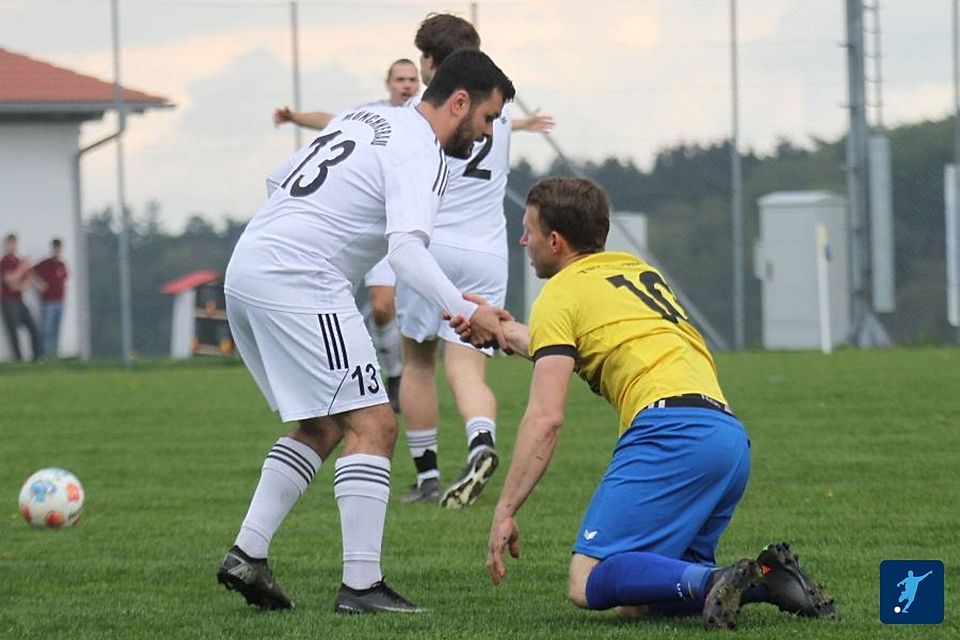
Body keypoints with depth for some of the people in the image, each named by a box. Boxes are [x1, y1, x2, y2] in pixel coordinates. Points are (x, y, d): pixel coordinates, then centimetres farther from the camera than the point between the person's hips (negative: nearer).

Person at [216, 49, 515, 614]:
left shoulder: (366, 119, 21)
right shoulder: (422, 154, -8)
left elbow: (278, 181, 24)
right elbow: (406, 250, -23)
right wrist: (465, 311, -28)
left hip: (246, 269, 10)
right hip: (299, 281, -10)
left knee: (323, 426, 19)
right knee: (373, 425, -9)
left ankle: (247, 555, 13)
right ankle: (361, 585, -14)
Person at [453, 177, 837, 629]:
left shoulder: (560, 294, 5)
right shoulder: (639, 271, 28)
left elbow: (545, 418, -5)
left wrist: (505, 512, -3)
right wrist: (507, 333, 50)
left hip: (671, 433, -8)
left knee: (589, 584, -12)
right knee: (637, 601, 11)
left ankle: (714, 582, -32)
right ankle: (767, 577, -8)